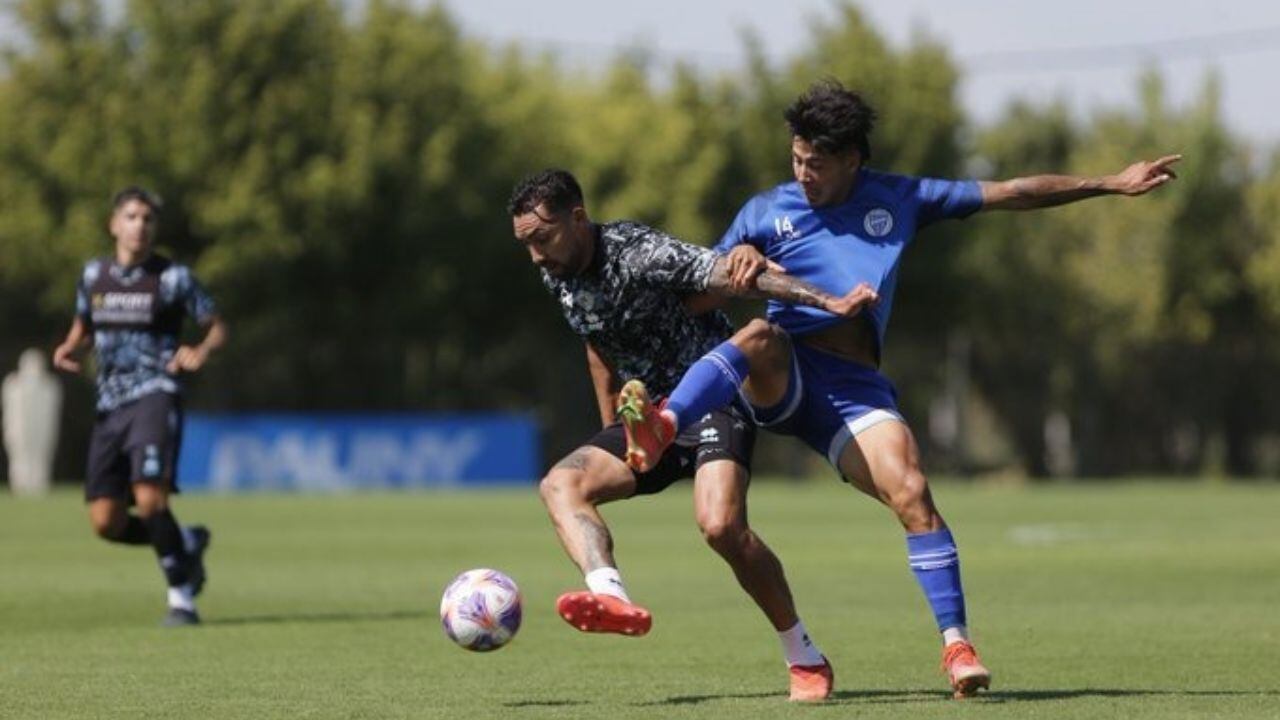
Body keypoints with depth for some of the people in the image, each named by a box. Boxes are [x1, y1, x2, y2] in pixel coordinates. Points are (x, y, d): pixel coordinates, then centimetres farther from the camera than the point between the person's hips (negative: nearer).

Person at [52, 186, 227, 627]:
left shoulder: (172, 277, -2)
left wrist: (201, 351, -17)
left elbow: (217, 327, 5)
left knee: (150, 501, -22)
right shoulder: (93, 275, 11)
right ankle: (187, 545, 24)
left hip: (155, 396, -5)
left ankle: (182, 597, -4)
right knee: (105, 521, -2)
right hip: (110, 406, 5)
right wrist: (68, 349, 2)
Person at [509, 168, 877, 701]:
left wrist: (828, 303, -39)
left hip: (714, 402, -8)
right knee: (560, 484, -15)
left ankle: (805, 659, -11)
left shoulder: (638, 254, -22)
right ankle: (612, 597, -40)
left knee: (721, 526, -28)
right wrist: (611, 441, 22)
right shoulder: (557, 278, 3)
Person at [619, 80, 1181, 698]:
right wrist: (738, 260, -10)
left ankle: (956, 644, -14)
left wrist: (1109, 184, 20)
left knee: (911, 492, -20)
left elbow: (1009, 194, 19)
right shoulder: (767, 212, 13)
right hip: (783, 376, -1)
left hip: (855, 388, 1)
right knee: (761, 335, -37)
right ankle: (659, 430, -60)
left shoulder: (898, 200, 16)